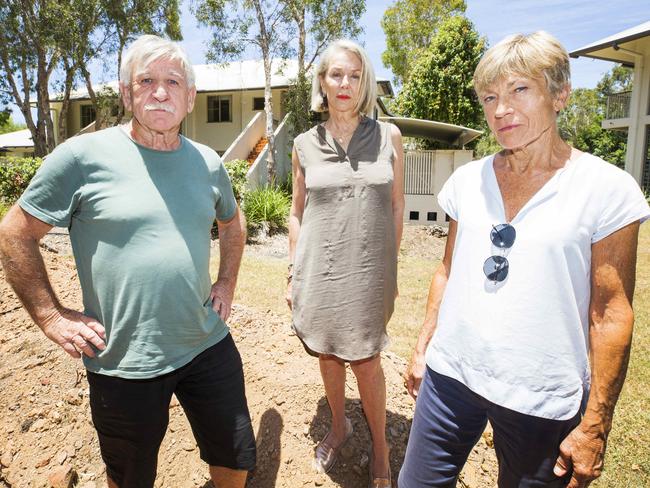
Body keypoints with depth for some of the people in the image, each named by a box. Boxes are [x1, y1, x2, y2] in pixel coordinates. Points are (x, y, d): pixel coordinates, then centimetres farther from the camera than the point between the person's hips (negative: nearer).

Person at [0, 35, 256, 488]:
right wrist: (52, 317, -7)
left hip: (210, 346, 4)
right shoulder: (83, 156, -11)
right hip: (125, 364, -3)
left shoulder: (208, 162, 3)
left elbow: (233, 221, 20)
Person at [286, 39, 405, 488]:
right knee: (328, 355, 15)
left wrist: (391, 268, 4)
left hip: (369, 271, -1)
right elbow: (297, 214, 7)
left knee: (365, 362, 6)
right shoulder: (306, 145, 3)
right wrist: (294, 275, 6)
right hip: (319, 271, 2)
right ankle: (339, 426, 41)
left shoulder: (388, 136, 1)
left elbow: (397, 206, 5)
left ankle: (380, 446, 31)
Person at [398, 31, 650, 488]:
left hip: (542, 400, -3)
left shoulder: (607, 189, -9)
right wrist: (422, 349, 8)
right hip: (449, 376, 4)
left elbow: (611, 313, -8)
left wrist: (595, 425, -7)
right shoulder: (467, 180, 2)